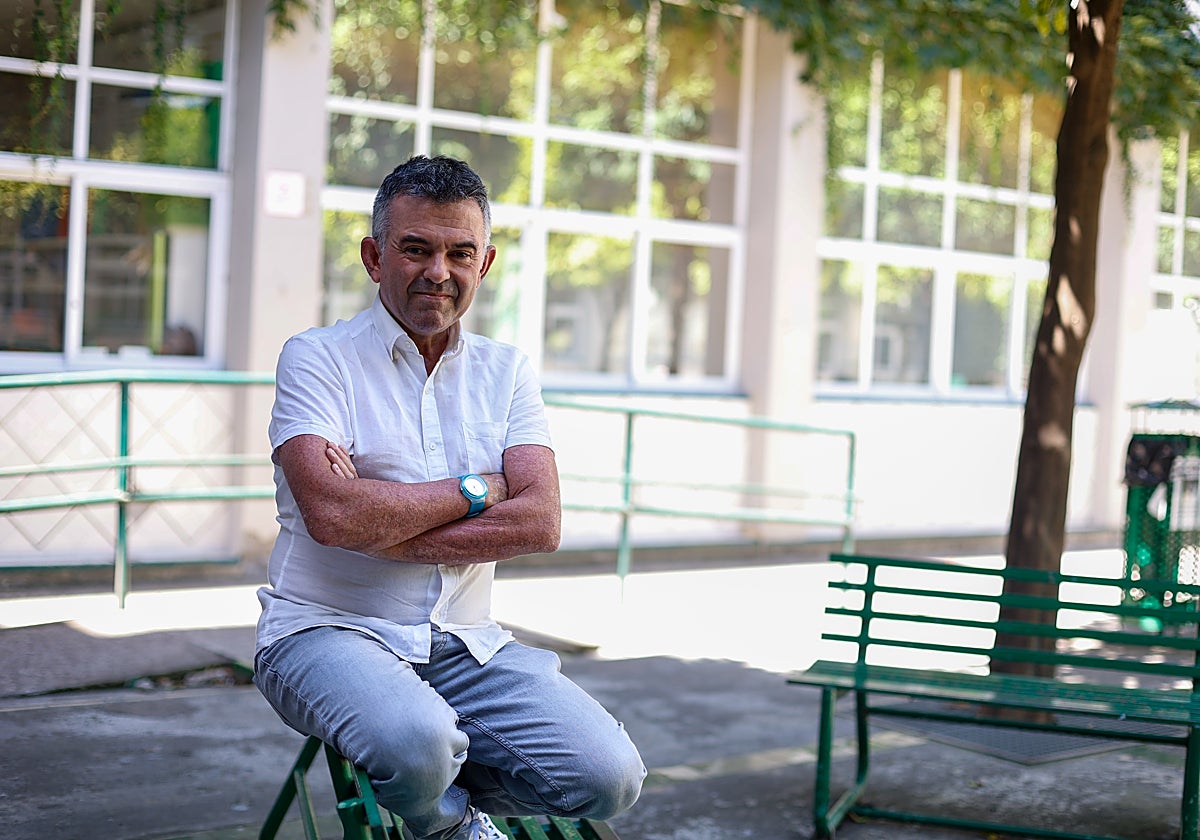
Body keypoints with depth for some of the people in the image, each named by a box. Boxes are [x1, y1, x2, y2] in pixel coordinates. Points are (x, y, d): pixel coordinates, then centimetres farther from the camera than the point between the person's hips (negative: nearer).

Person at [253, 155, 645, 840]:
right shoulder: (318, 358, 0)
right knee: (417, 743, -36)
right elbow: (331, 513, -18)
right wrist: (476, 492, -6)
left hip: (467, 643, 4)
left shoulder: (506, 371, 12)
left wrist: (378, 521, -13)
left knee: (609, 777, -17)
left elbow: (541, 522, -5)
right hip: (329, 631, -4)